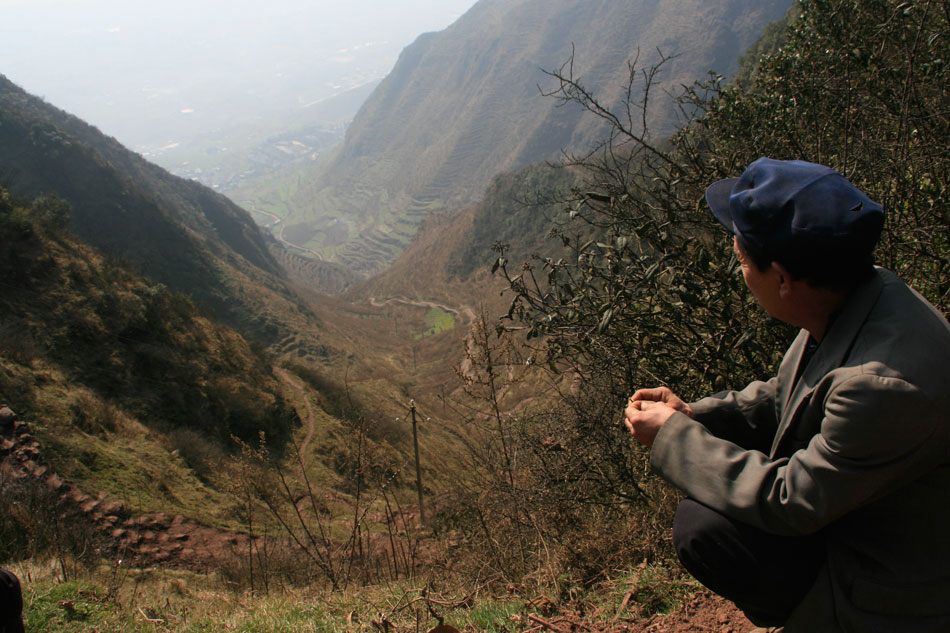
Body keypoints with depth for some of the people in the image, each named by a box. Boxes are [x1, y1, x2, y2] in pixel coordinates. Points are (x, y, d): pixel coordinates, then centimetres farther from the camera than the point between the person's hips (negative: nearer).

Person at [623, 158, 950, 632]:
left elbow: (790, 503, -27)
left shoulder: (887, 384, -37)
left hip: (897, 594, -8)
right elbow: (782, 398, 8)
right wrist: (692, 415, -5)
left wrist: (673, 436, -18)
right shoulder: (857, 295, -9)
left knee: (702, 525, -19)